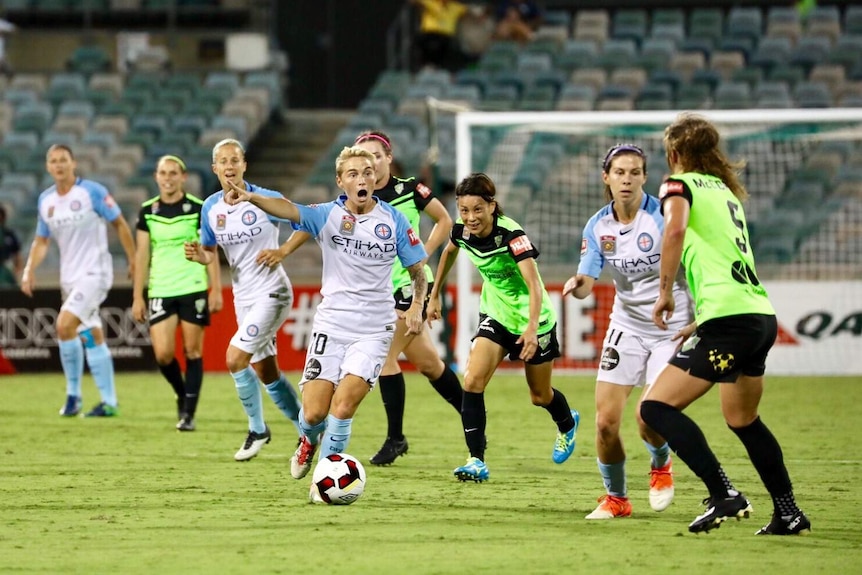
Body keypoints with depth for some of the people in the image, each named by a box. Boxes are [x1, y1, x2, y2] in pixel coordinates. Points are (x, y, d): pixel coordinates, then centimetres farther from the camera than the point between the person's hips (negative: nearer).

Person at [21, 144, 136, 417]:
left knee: (64, 325, -19)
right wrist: (29, 271, 1)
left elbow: (120, 224, -4)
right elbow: (41, 240, 15)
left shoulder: (92, 192, -11)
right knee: (92, 337, 8)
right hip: (69, 276, 6)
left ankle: (73, 394, -7)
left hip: (95, 272, -6)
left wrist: (133, 261, -4)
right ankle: (109, 402, 13)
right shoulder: (46, 200, 6)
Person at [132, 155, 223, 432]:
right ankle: (182, 396, 20)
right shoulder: (147, 211, 6)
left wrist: (216, 289, -4)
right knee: (163, 354, -7)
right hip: (160, 291, 2)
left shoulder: (197, 209, -1)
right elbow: (142, 255, 8)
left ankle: (189, 413, 6)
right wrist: (137, 296, 5)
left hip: (193, 288, -2)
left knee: (192, 351, -1)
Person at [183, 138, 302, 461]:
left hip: (271, 292, -6)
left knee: (235, 359, -17)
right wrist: (198, 255, -10)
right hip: (243, 297, 7)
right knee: (266, 373, 11)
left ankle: (257, 429, 1)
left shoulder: (266, 199, -14)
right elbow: (210, 254, 13)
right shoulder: (210, 208, 3)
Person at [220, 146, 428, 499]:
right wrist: (251, 198, -43)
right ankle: (309, 441, 34)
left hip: (373, 330, -1)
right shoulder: (328, 215, -4)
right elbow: (289, 210, -24)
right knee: (313, 412, -3)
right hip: (331, 324, 1)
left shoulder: (393, 221, -2)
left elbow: (418, 269, 10)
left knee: (343, 407, -15)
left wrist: (416, 306, -5)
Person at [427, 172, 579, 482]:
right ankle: (477, 461, -15)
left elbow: (534, 285, -39)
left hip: (531, 318, -4)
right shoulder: (462, 230, -13)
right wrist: (435, 296, 20)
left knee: (539, 396, 13)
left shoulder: (511, 235, -31)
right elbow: (449, 252, 13)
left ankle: (568, 426, 49)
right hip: (495, 315, 4)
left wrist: (532, 328, -52)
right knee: (473, 381, -18)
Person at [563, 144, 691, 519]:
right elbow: (586, 284, -1)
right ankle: (615, 498, 16)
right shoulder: (598, 227, -2)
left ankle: (660, 465, 22)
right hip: (626, 326, 4)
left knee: (649, 422, -14)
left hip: (671, 329, -4)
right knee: (606, 422, -6)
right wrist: (576, 285, -26)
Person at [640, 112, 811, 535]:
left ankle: (724, 496, -17)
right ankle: (790, 515, 27)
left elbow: (675, 229, -21)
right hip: (762, 314, 8)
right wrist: (700, 322, 35)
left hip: (729, 320, -8)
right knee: (743, 419, 25)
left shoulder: (680, 185, 0)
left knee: (656, 407, -7)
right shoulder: (725, 190, 23)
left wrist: (664, 292, -13)